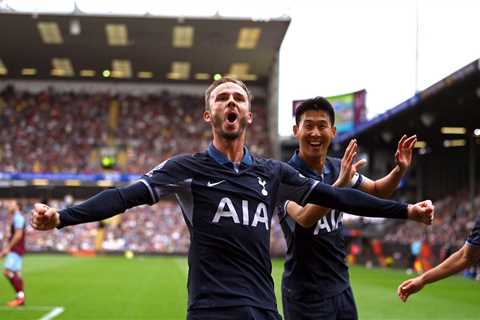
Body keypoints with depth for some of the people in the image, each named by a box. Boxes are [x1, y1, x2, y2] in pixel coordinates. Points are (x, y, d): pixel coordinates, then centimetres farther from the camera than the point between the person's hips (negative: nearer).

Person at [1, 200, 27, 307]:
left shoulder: (18, 218, -11)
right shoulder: (16, 218, 19)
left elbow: (18, 234, -21)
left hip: (16, 250, -10)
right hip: (14, 250, 10)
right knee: (16, 273, 8)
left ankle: (20, 296, -17)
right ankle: (20, 298, 8)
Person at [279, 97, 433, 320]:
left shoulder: (338, 168, 3)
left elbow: (376, 191, 18)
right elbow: (304, 218, -33)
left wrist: (400, 170, -1)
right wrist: (340, 183, -45)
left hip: (341, 287, 6)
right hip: (306, 295, -6)